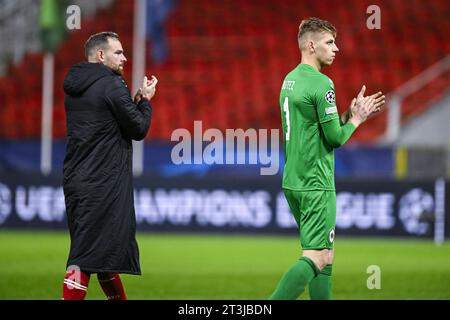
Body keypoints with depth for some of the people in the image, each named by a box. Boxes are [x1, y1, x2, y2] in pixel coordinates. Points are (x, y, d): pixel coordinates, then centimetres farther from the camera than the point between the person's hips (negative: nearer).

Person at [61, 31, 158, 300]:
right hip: (103, 185, -9)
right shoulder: (112, 85, -12)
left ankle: (118, 297, 33)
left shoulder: (75, 88, 14)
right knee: (87, 257, -10)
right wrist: (146, 100, 7)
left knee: (106, 249, 21)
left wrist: (136, 100, 15)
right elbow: (139, 129, -9)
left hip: (76, 181, 9)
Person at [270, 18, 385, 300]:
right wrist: (356, 118, 3)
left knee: (325, 256, 13)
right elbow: (336, 137, -15)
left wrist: (350, 113, 11)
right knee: (317, 258, -10)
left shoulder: (290, 80, 13)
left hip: (293, 182, 9)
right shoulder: (321, 84, -15)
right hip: (316, 185, -9)